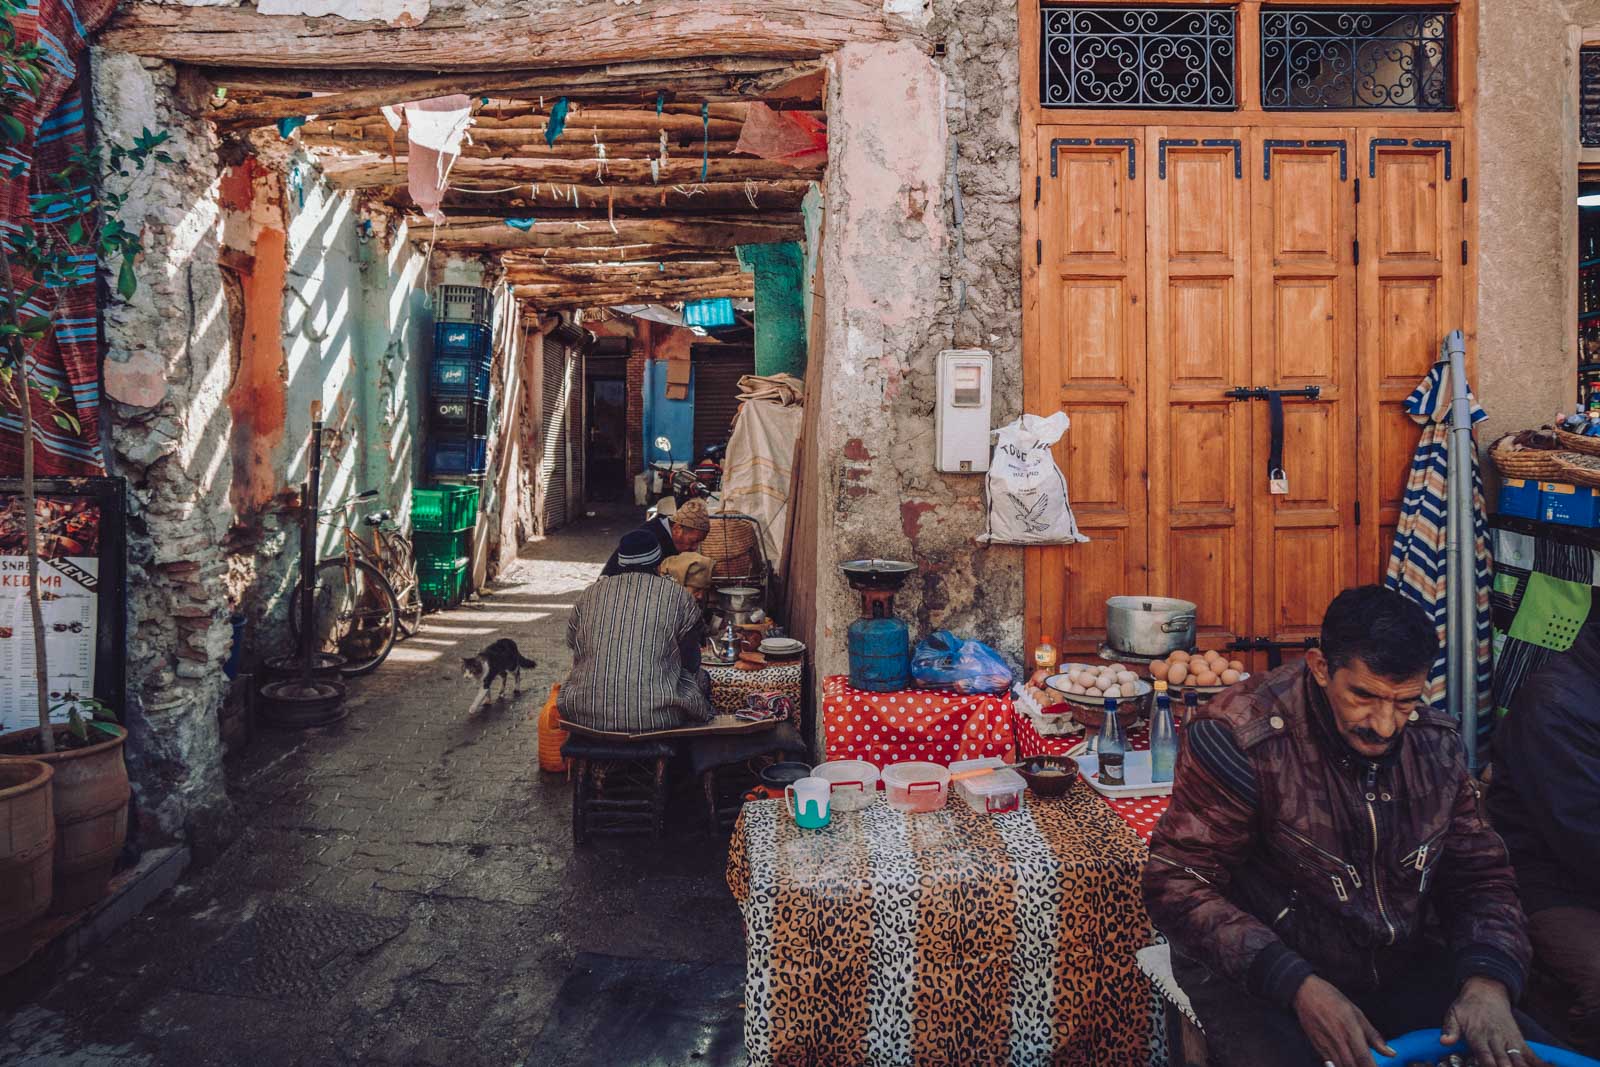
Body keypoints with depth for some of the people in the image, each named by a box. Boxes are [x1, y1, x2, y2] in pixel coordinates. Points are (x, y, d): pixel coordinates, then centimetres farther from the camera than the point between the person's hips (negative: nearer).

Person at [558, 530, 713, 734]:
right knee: (699, 677, 27)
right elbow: (692, 662, 11)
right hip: (657, 717, -2)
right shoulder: (678, 596, 2)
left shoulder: (589, 594, 9)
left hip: (588, 717, 3)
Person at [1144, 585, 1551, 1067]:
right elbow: (1179, 883, -21)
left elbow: (1480, 875, 7)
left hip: (1395, 968, 6)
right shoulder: (1242, 736, -21)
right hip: (1260, 973, -5)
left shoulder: (1437, 745, -1)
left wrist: (1487, 980, -13)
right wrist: (1298, 986, -29)